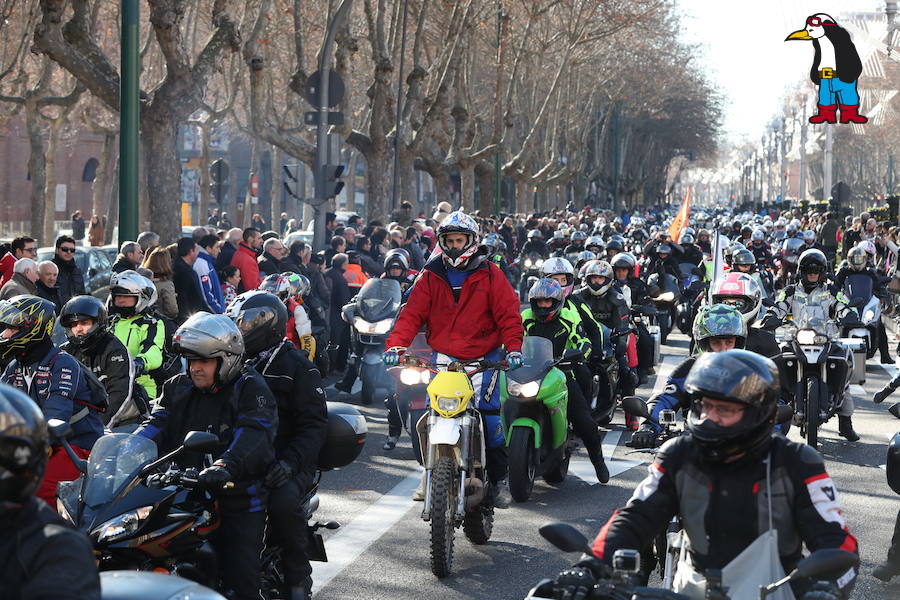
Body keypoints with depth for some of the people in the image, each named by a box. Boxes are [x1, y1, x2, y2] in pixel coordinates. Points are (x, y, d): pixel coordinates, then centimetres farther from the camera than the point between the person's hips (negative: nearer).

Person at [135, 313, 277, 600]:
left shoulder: (250, 389, -5)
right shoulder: (178, 388, 14)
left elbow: (255, 436, -22)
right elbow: (156, 425, 4)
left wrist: (225, 466, -41)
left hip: (237, 503, -5)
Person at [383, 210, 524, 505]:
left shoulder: (489, 274, 3)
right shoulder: (431, 276, 8)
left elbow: (508, 313, -2)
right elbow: (412, 313, 1)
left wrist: (513, 348, -18)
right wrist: (395, 345, -14)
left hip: (482, 358, -2)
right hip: (443, 357, 2)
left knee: (489, 415, -10)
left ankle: (498, 478, 3)